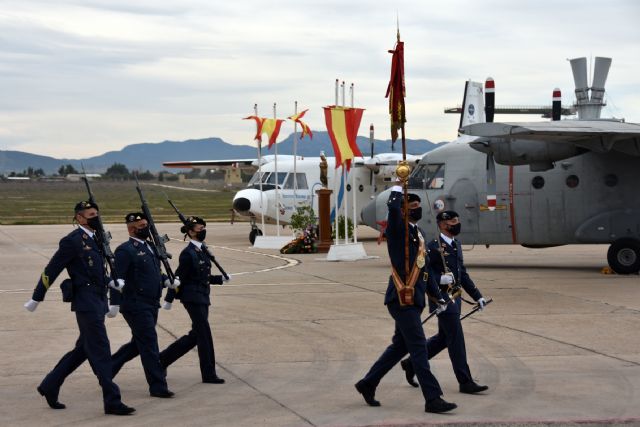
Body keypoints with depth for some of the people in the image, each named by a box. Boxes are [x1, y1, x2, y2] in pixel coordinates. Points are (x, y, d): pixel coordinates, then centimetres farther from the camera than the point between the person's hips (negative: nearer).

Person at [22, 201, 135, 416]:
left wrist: (113, 283, 7)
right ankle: (112, 401, -5)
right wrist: (36, 299, -4)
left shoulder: (94, 240, 15)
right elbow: (50, 271, -8)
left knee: (83, 349, 16)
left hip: (98, 303, 9)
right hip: (86, 303, -9)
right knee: (100, 351, -8)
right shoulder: (72, 241, -11)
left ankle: (49, 386, 28)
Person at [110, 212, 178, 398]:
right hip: (136, 306, -9)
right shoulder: (125, 250, -12)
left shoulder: (150, 247, 15)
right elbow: (117, 278, -17)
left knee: (138, 344, 17)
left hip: (151, 305, 9)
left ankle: (108, 367, 33)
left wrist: (167, 281, 3)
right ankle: (158, 386, 1)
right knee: (150, 345, -5)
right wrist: (115, 304, -22)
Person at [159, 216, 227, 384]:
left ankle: (162, 359, 25)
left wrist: (220, 279, 9)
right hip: (193, 298, -9)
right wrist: (169, 299, -9)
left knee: (196, 335, 13)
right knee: (204, 335, -5)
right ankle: (209, 374, 3)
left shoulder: (203, 250, 12)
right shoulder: (188, 253, -14)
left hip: (202, 298, 9)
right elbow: (179, 277, -12)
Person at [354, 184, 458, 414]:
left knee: (399, 346, 15)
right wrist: (398, 188, -14)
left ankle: (368, 384, 27)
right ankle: (433, 399, -7)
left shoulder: (418, 233, 18)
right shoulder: (398, 230, -8)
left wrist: (438, 294, 20)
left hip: (414, 300, 9)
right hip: (402, 299, -9)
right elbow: (393, 208, -31)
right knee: (419, 347, -8)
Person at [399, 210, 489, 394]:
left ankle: (411, 363, 31)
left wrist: (477, 296, 17)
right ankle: (465, 382, 0)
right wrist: (439, 279, -30)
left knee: (443, 337, 16)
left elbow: (463, 274, 20)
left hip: (455, 298, 9)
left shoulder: (456, 245, 14)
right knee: (456, 339, -6)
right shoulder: (434, 246, -13)